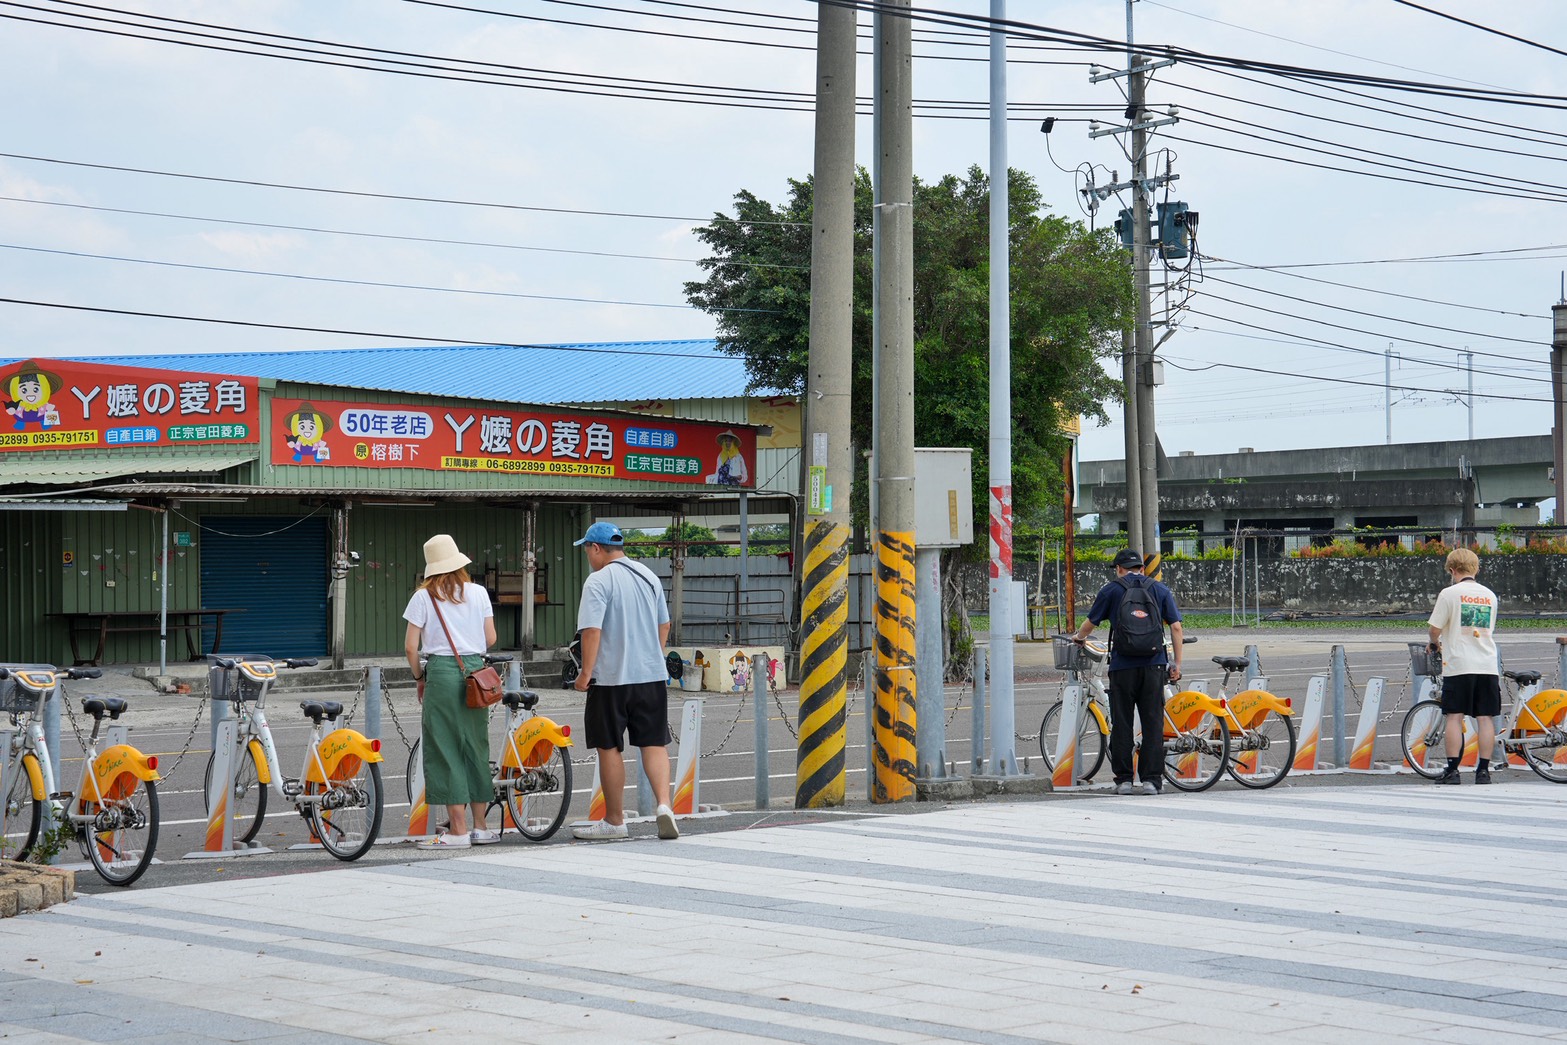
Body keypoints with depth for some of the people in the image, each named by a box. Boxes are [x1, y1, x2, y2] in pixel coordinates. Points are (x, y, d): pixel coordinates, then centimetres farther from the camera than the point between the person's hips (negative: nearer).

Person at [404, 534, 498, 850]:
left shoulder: (423, 597, -3)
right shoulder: (478, 593, 6)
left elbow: (411, 647, -5)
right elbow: (490, 639, 8)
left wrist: (419, 678, 9)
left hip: (441, 672, -4)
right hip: (475, 670, 4)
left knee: (445, 749, 1)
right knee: (476, 747, 12)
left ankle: (458, 830, -1)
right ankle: (479, 827, 17)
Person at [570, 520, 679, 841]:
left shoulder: (598, 581, -11)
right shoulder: (649, 576, 11)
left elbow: (592, 631, -19)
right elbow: (664, 625, 19)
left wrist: (586, 672, -14)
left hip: (611, 679, -6)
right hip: (652, 676, 6)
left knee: (609, 748, 5)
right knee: (654, 743, 7)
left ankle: (614, 820, 12)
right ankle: (664, 804, -12)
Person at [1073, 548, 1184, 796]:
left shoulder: (1111, 590, 6)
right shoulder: (1160, 589, 11)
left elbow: (1090, 624, 12)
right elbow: (1176, 627, 6)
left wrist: (1079, 637, 33)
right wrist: (1177, 663, 10)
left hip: (1122, 666, -1)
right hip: (1153, 664, 1)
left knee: (1122, 724, 5)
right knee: (1153, 724, 4)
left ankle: (1123, 779, 6)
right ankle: (1151, 779, 1)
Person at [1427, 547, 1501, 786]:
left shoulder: (1450, 593, -5)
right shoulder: (1490, 595, 12)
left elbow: (1434, 628, -6)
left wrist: (1434, 643, 18)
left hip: (1458, 665, -4)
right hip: (1487, 665, 4)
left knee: (1454, 717, -1)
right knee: (1486, 718, 4)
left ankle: (1452, 770, -2)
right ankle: (1483, 770, 4)